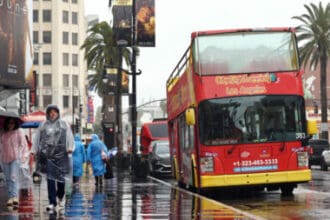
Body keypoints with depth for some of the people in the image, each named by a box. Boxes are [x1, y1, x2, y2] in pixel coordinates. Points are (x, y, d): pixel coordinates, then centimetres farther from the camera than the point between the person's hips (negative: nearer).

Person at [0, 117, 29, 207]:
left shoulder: (19, 132, -3)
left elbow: (23, 144, -1)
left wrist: (23, 156, -7)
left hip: (16, 158, -4)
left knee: (14, 177, -15)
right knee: (7, 179, 6)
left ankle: (14, 196, -22)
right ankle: (10, 197, 11)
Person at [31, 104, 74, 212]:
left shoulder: (64, 124, 8)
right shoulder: (43, 125, 12)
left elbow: (69, 137, 0)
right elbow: (37, 138, 13)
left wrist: (70, 148, -16)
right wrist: (34, 150, 5)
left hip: (60, 154, -1)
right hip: (47, 154, 1)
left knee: (61, 176, 4)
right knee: (50, 177, -6)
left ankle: (61, 196, 31)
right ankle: (52, 202, -6)